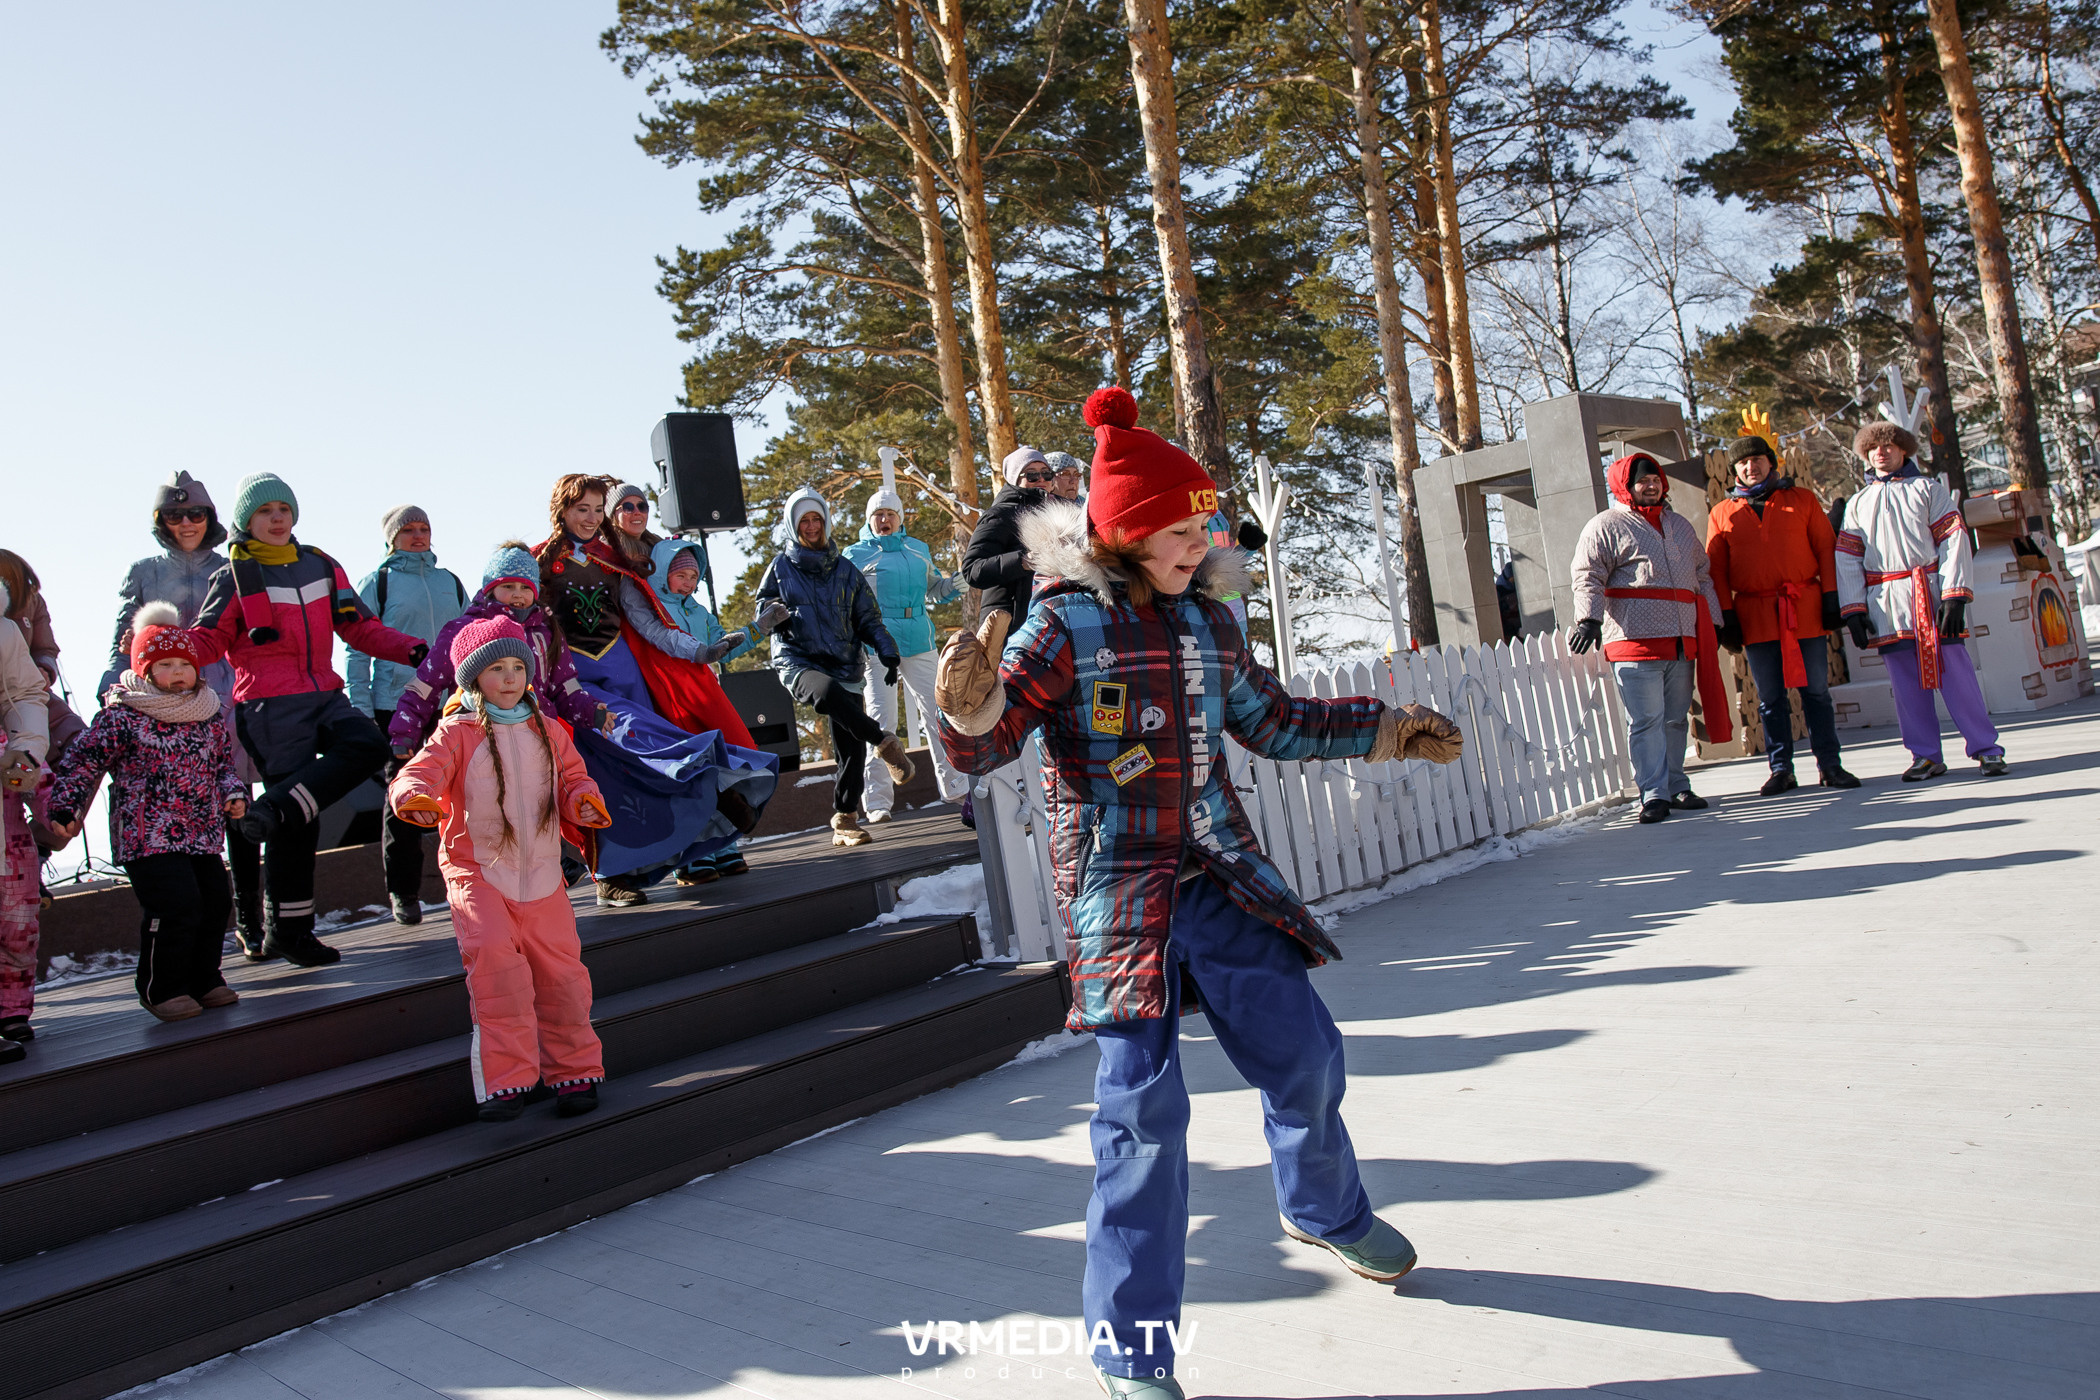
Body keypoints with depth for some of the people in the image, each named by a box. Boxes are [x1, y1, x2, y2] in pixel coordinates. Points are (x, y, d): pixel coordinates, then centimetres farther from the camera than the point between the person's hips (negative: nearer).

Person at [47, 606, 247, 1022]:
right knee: (176, 908, -13)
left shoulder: (210, 717, 12)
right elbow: (82, 761, -2)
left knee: (216, 902, 7)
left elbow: (224, 761, 22)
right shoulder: (122, 716, -6)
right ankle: (161, 988, 5)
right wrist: (65, 807, -8)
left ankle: (202, 979, 25)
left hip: (203, 836, 6)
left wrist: (234, 792, 5)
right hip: (148, 838, -6)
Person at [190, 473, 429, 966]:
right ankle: (285, 930, 5)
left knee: (368, 746, -25)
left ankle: (274, 810, -19)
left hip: (324, 696, 5)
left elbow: (360, 626, 17)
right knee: (297, 827, -6)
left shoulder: (320, 566, 15)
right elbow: (207, 641, 0)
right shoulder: (235, 576, 1)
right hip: (269, 708, -5)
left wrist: (412, 650, 4)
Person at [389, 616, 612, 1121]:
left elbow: (571, 778, 16)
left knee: (560, 965, 4)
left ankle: (574, 1069, 20)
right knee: (493, 950, -24)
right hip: (476, 870, -4)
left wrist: (584, 799, -6)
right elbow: (420, 772, -14)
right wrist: (416, 798, -37)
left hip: (540, 872, 4)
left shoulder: (547, 731, 11)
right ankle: (505, 1077, -16)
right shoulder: (456, 733, -2)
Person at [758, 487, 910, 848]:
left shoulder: (846, 570, 14)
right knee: (828, 692, -39)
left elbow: (868, 619, 15)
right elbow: (762, 608, 15)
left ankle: (844, 821, 9)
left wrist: (887, 652, -1)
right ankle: (885, 743, -27)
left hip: (844, 666, 3)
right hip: (798, 662, -3)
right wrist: (774, 615, -10)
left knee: (851, 748, -3)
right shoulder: (781, 567, 9)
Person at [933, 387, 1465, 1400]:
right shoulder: (1068, 623, -10)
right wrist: (971, 708, -39)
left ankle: (1326, 1210, 49)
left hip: (1222, 879, 6)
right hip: (1120, 896, -6)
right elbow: (986, 744, -16)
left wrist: (1386, 731, 22)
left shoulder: (1207, 619, 8)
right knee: (1143, 1109, -6)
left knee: (1306, 1054, 15)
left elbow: (1272, 722, 21)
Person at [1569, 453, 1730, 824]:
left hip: (1682, 641, 6)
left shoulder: (1681, 526, 23)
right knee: (1646, 721, -8)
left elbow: (1701, 577, 28)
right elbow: (1588, 579, -6)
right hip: (1634, 640, -6)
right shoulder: (1605, 528, 2)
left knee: (1676, 719, 11)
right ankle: (1654, 795, -6)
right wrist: (1588, 620, -20)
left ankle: (1676, 786, 20)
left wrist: (1714, 621, 24)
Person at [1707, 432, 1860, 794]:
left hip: (1806, 608, 0)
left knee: (1816, 690, 3)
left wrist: (1832, 597, -2)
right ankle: (1781, 770, 10)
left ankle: (1830, 765, 11)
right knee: (1770, 696, 3)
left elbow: (1826, 548, 8)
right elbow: (1715, 569, 7)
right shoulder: (1722, 514, 11)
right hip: (1756, 615, 0)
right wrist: (1725, 616, -2)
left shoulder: (1803, 499, 11)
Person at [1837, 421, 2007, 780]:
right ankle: (1927, 756, 9)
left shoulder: (1929, 488, 10)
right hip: (1887, 602, 2)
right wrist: (1853, 610, 0)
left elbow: (1954, 540, 1)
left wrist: (1954, 594, -11)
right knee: (1905, 681, 2)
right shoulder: (1857, 504, 17)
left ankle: (1986, 748, 2)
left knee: (1955, 670, -5)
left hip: (1932, 594, -2)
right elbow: (1847, 558, 10)